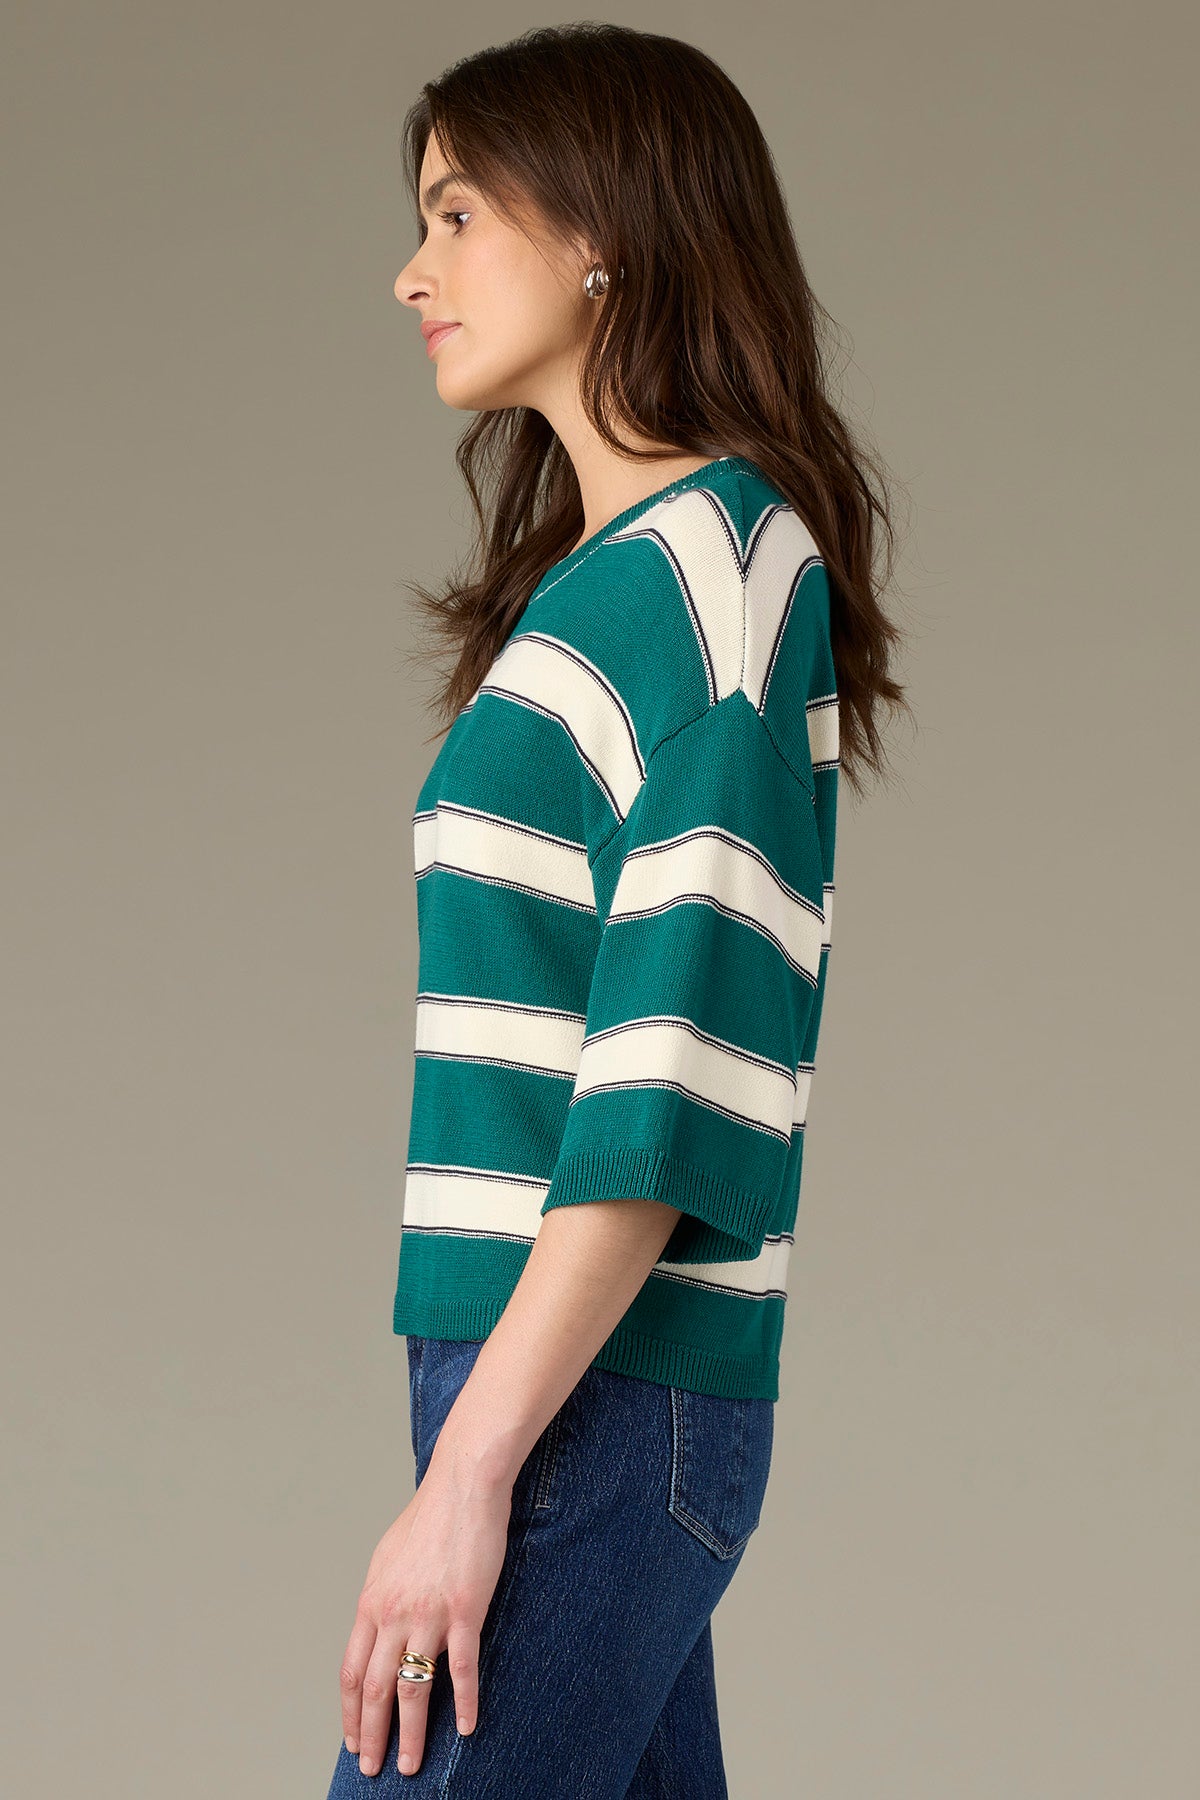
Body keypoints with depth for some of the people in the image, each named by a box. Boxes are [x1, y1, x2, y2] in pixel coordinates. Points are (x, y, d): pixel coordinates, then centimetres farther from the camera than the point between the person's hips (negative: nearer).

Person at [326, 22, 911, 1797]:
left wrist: (473, 1467, -21)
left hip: (597, 1398, -9)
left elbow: (677, 1065, -18)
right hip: (566, 1385, 9)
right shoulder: (610, 574, 18)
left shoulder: (718, 550, -10)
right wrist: (481, 1436, 13)